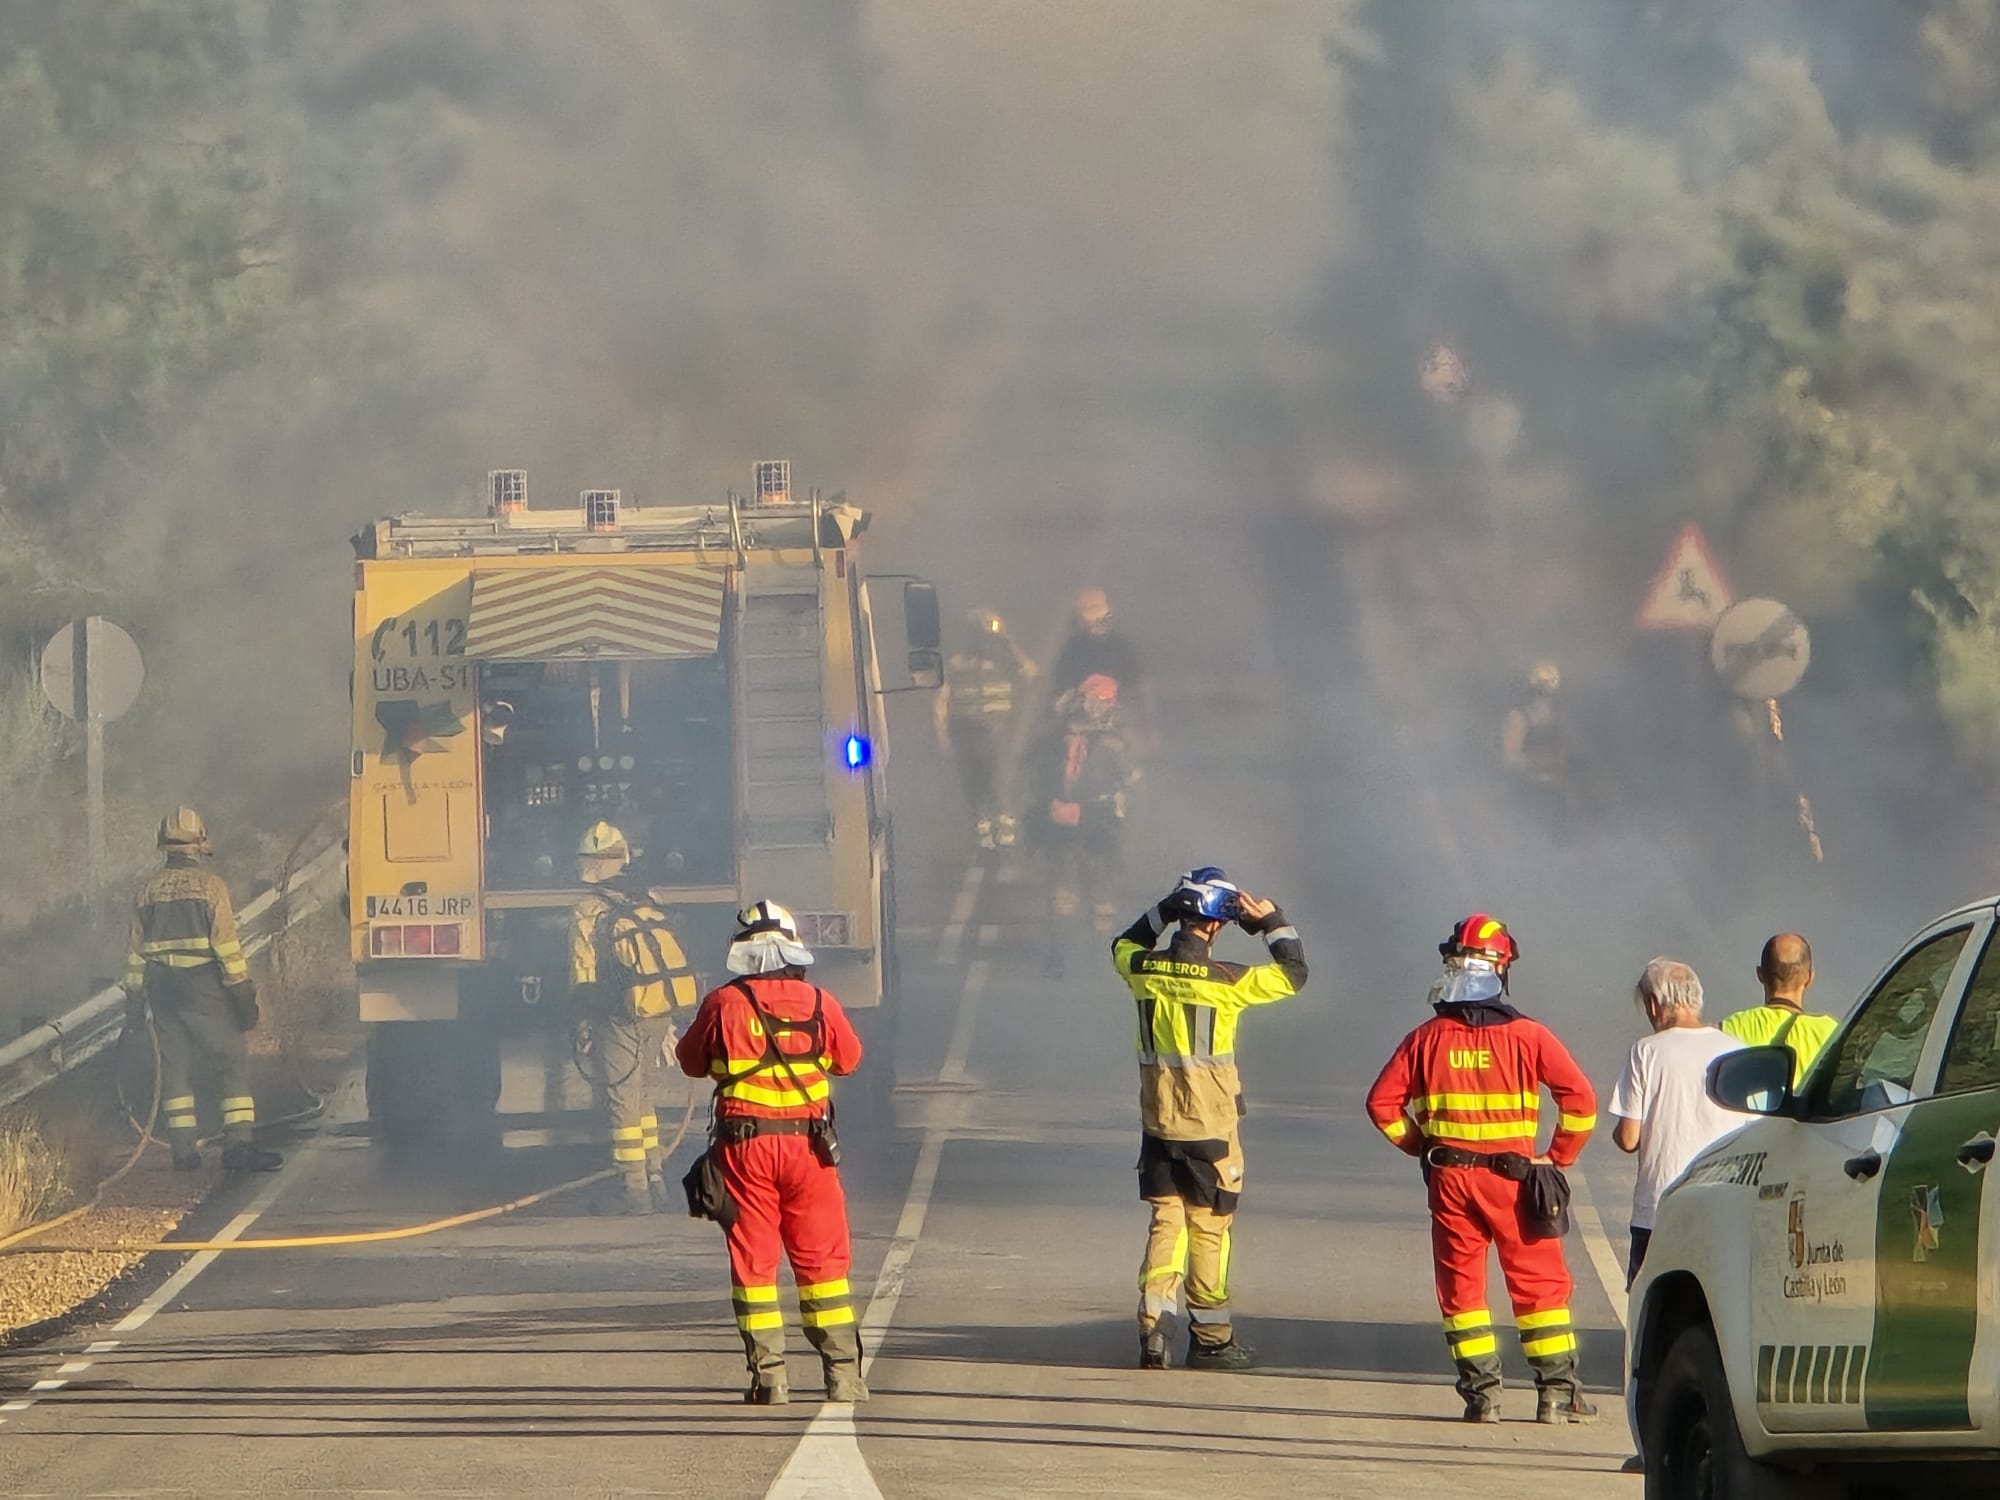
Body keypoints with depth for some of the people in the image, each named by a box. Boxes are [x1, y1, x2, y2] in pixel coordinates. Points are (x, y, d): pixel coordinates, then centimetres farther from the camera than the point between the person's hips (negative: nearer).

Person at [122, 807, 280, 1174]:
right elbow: (226, 944, -11)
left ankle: (182, 1148, 4)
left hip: (163, 989, 5)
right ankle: (239, 1142, -13)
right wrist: (243, 992, -8)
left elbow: (135, 951, 12)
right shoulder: (210, 886, -6)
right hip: (204, 988, -5)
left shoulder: (148, 892, 9)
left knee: (175, 1067, 8)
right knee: (233, 1064, -2)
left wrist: (134, 997, 18)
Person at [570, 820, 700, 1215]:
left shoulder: (589, 911, -6)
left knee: (621, 1104, -1)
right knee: (641, 1100, 19)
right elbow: (667, 959, 13)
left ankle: (633, 1190, -2)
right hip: (659, 1016, 6)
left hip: (622, 1019, -6)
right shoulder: (646, 902, 12)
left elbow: (584, 973, -8)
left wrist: (584, 1022, -1)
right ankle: (655, 1179, 20)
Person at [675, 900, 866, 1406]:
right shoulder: (819, 1004, -2)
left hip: (744, 1144, -1)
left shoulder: (724, 1005, -6)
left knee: (753, 1261, 6)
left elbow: (691, 1061, 8)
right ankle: (842, 1373, 7)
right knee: (821, 1258, 9)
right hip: (808, 1145, 1)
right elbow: (849, 1058, 14)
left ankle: (768, 1376, 1)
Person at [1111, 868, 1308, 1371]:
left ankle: (1153, 1327, -1)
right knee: (1209, 1227, 7)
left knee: (1165, 1223, 10)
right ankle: (1211, 1338, 15)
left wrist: (1165, 910, 16)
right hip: (1209, 1125, -4)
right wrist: (1273, 922, 4)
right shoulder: (1224, 980, -16)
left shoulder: (1143, 970, -4)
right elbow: (1293, 974, -5)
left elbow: (1123, 947, 22)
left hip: (1157, 1123, 4)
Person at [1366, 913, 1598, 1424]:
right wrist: (1558, 1157, 2)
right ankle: (1557, 1391, 3)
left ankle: (1481, 1391, 5)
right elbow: (1580, 1098, -10)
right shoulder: (1527, 1036, -5)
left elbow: (1383, 1102, 2)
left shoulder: (1427, 1038, 1)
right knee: (1539, 1283, 6)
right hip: (1511, 1175, -1)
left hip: (1449, 1176, 1)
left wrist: (1419, 1147, 13)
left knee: (1460, 1284, 10)